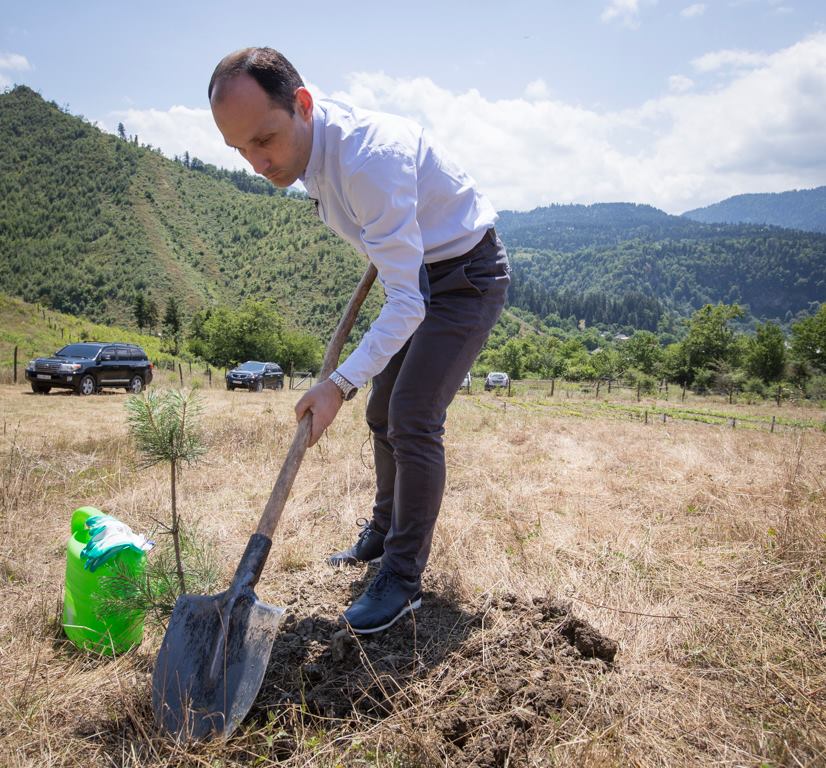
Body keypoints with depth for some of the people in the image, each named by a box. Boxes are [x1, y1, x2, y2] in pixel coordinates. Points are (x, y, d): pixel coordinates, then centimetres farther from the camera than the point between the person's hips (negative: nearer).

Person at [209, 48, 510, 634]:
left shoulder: (370, 158, -34)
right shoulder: (309, 146, -6)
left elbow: (406, 303, -36)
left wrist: (341, 383, -39)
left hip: (467, 274, -9)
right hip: (417, 271, 9)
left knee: (413, 421, -15)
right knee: (383, 413, 13)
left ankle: (404, 579, -1)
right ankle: (384, 532, 32)